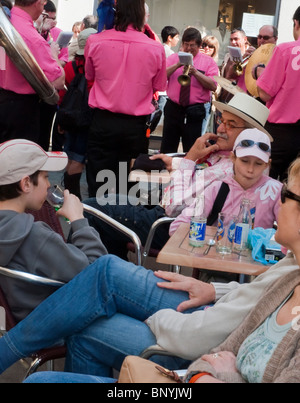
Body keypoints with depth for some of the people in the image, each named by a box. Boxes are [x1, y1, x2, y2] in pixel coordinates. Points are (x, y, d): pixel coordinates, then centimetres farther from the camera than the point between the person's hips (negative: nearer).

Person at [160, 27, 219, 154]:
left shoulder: (208, 61, 6)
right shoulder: (173, 58, 12)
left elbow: (213, 86, -8)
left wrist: (196, 73, -17)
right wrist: (177, 65, -14)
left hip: (194, 111, -2)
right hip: (173, 108, 2)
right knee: (167, 148, 7)